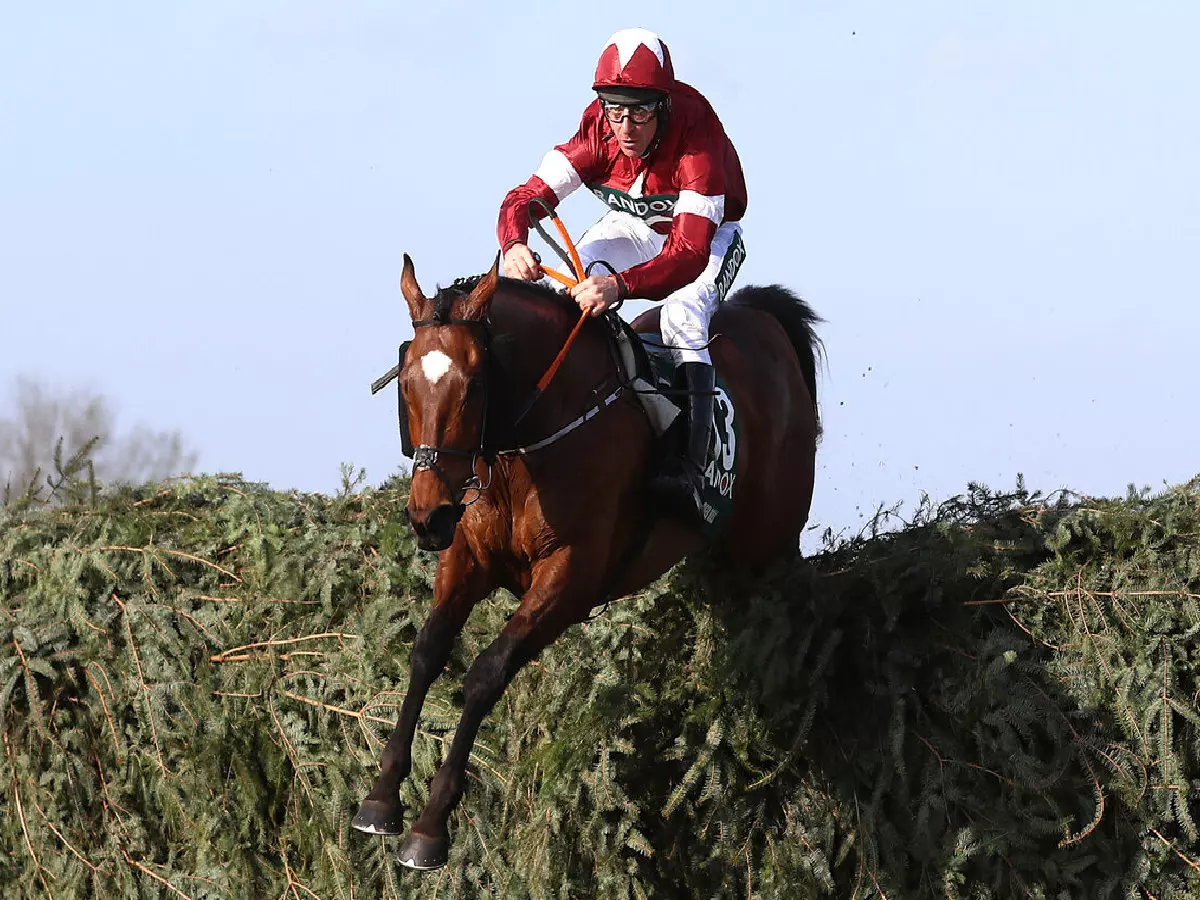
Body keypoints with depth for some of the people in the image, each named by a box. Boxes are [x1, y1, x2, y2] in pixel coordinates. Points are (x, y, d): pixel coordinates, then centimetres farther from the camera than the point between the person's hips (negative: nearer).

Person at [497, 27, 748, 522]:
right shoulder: (598, 130, -25)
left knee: (682, 317, -32)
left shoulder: (696, 136, -38)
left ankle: (692, 470, -39)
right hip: (632, 225, 5)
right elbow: (528, 195, -24)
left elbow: (690, 253, -46)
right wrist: (514, 245, -49)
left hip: (709, 234, -5)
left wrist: (620, 284, -63)